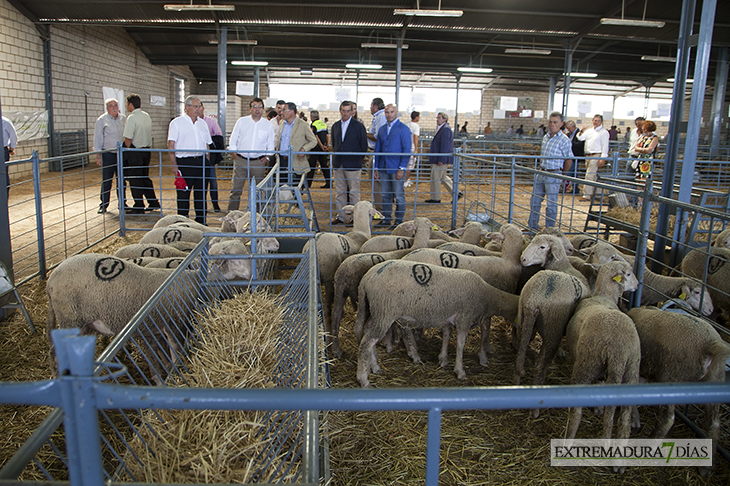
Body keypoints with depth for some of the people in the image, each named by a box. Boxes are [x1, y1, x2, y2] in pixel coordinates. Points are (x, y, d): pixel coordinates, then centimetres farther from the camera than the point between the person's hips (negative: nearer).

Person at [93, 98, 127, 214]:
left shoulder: (123, 119, 9)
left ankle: (122, 203, 18)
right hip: (108, 154, -3)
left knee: (122, 180, 8)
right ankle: (103, 205, 9)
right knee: (106, 181, 0)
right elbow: (98, 139, -1)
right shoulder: (102, 120, -2)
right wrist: (98, 155, -6)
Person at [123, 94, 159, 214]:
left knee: (135, 180, 1)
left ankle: (139, 207, 6)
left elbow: (128, 138, -18)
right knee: (145, 178, 17)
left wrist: (127, 150, -3)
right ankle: (153, 203, 21)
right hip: (147, 150, 8)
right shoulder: (147, 116, 9)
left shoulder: (132, 118, -16)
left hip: (135, 153, -8)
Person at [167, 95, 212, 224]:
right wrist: (174, 164, -13)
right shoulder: (177, 123, 0)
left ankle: (201, 221, 16)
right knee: (183, 193, -1)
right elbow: (171, 144, -6)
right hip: (184, 162, -4)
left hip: (201, 162, 5)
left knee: (201, 193, 8)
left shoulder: (203, 123, 16)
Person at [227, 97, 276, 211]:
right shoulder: (241, 121, 7)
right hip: (240, 160, 0)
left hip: (258, 162, 0)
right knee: (236, 189, -2)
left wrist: (267, 158, 0)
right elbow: (233, 140, 10)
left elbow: (271, 144, 12)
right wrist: (235, 154, 0)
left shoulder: (268, 125, 7)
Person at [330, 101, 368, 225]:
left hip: (353, 164, -5)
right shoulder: (335, 126, 11)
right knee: (340, 191, 9)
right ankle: (341, 216, 16)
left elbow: (364, 146, -1)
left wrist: (357, 159, -1)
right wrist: (336, 156, 13)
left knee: (354, 192, 1)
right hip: (338, 164, 5)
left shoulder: (358, 126, -4)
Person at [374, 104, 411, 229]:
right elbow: (378, 149, 18)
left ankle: (399, 221, 9)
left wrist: (402, 168, -15)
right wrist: (376, 168, 12)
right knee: (386, 195, 11)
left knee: (399, 195, 0)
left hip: (397, 168, -5)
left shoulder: (403, 129, -4)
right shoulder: (382, 129, 14)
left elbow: (407, 150, -8)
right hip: (383, 168, 6)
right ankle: (386, 219, 20)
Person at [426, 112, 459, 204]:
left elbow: (444, 146, -23)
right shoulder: (441, 128, 15)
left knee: (435, 178, -2)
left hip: (441, 159, -11)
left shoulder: (446, 129, -18)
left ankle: (435, 199, 8)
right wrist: (432, 149, 19)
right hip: (440, 158, 11)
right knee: (443, 177, 17)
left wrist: (441, 160, -24)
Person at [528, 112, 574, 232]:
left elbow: (569, 159, -7)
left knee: (551, 204, 2)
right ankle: (532, 226, 25)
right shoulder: (545, 137, 10)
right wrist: (542, 169, 16)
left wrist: (562, 174, 3)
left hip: (554, 175, -7)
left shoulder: (564, 140, -11)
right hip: (541, 173, 7)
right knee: (534, 201, 12)